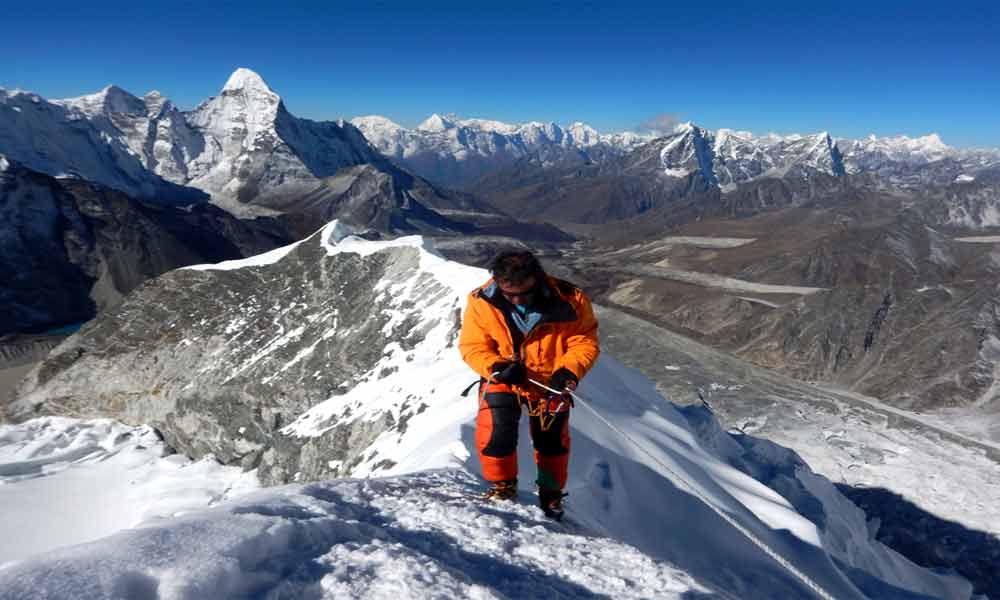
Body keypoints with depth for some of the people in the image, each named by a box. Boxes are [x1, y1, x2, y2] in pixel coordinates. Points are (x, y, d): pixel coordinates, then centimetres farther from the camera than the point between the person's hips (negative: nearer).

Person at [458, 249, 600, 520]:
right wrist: (497, 366, -33)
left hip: (550, 381, 1)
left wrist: (569, 371, -32)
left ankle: (551, 494, 39)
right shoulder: (482, 303, -23)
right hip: (502, 380, 0)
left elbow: (585, 341, -14)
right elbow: (472, 347, -14)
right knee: (495, 433, -14)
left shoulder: (568, 301, -24)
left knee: (551, 441, 13)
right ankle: (502, 485, 15)